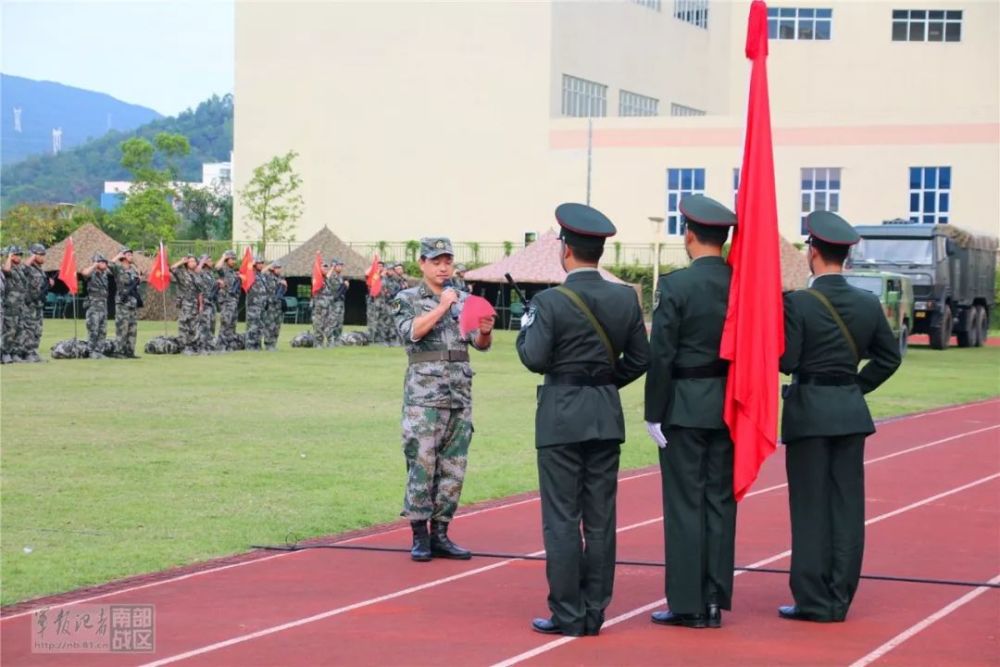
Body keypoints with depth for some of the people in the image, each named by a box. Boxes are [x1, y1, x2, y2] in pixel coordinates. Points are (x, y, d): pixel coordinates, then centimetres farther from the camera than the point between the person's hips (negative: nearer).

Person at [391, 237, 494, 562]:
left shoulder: (463, 300, 13)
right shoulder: (407, 299, 3)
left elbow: (481, 344, 6)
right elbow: (411, 331, -15)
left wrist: (485, 330, -15)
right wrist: (442, 307, -16)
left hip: (460, 395, 4)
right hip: (424, 395, -4)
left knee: (453, 469, 5)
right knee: (421, 466, -6)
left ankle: (440, 535, 12)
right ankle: (419, 537, 0)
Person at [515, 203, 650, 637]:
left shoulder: (551, 302, -12)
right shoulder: (625, 298, 3)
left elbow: (535, 359, -14)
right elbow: (640, 358, 5)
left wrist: (525, 329, 5)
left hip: (561, 417, -5)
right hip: (606, 417, 5)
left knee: (561, 519, 0)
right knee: (600, 519, 8)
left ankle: (567, 615, 1)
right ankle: (594, 612, 12)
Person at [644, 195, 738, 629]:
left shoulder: (676, 286, -12)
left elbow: (660, 356, -13)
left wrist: (654, 413, -7)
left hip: (685, 406, -5)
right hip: (730, 407, 5)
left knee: (685, 504, 1)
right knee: (720, 501, 10)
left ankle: (687, 605, 4)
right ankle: (715, 600, 15)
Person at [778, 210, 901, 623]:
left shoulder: (798, 302, -13)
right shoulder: (868, 304, 3)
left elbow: (786, 361, -14)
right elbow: (889, 357, 10)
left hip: (809, 411, -4)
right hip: (851, 413, 4)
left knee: (811, 507, 1)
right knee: (847, 505, 7)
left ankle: (813, 601, 3)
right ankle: (839, 600, 11)